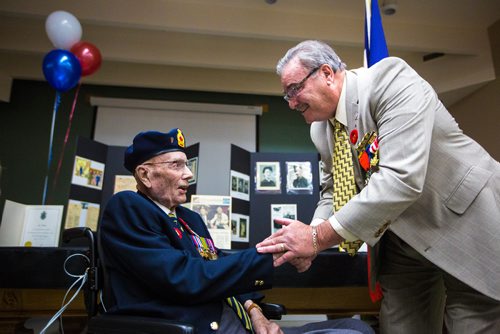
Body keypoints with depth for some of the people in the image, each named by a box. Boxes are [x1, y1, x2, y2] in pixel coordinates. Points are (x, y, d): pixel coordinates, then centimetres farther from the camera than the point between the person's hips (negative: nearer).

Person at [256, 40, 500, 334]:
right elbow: (332, 191, 7)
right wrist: (309, 237, -14)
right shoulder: (320, 129, -1)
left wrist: (319, 237, -32)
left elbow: (401, 178, -35)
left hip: (468, 222, -6)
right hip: (405, 239, 6)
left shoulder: (391, 78, -23)